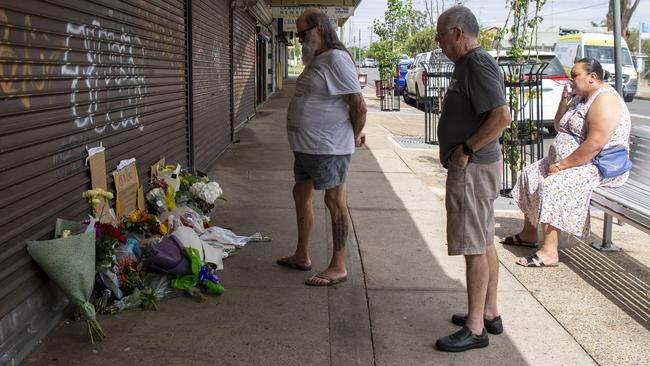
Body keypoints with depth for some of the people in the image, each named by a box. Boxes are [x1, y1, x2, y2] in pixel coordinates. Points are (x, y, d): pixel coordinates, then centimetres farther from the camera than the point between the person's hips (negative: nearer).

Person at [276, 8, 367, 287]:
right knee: (301, 195, 18)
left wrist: (355, 136, -7)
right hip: (306, 147, 11)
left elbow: (359, 105, -20)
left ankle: (338, 268, 8)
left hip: (328, 148, -11)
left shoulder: (336, 59, -17)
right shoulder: (316, 60, 15)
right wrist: (351, 133, 15)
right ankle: (302, 256, 32)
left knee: (335, 202, -2)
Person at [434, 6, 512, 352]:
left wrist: (466, 150, -20)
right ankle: (490, 313, 28)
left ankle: (475, 329, 3)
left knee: (475, 247, -5)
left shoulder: (478, 64, -17)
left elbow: (501, 117, -26)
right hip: (473, 167, 11)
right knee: (485, 243, 16)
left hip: (472, 169, -11)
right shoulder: (468, 63, 15)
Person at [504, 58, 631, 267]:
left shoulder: (604, 99, -19)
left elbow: (595, 144, -29)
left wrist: (561, 166, -24)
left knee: (551, 186, -31)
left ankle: (549, 252, -29)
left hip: (597, 167, -11)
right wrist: (564, 102, 4)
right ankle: (529, 234, 21)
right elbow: (560, 128, 20)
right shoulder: (581, 98, 14)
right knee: (530, 174, 13)